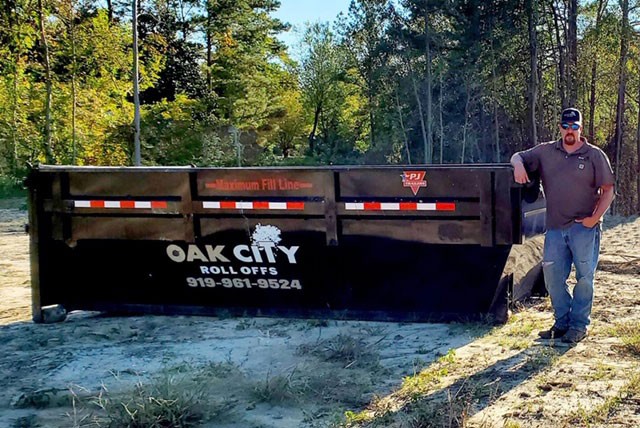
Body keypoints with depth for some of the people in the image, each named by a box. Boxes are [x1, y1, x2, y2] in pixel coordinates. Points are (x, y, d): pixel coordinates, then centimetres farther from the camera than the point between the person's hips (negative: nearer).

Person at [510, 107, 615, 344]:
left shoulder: (595, 155, 3)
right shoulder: (546, 152, 10)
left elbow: (608, 190, 2)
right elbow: (518, 157, 18)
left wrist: (595, 218, -9)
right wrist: (519, 165, -8)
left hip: (584, 228, -3)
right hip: (555, 227, 3)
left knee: (584, 277, -1)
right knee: (552, 274, 3)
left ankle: (579, 326, 8)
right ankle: (562, 322, 16)